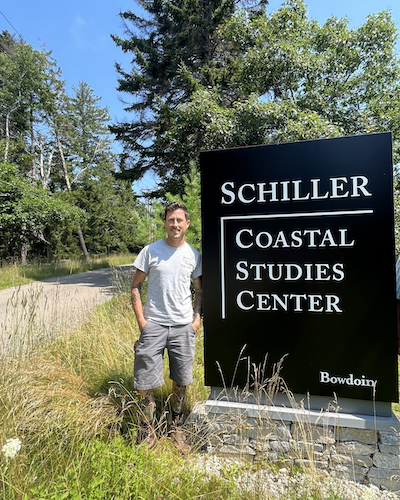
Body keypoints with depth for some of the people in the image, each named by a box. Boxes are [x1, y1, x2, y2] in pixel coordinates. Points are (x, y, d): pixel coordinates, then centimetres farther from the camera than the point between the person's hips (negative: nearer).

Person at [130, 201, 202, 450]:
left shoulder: (193, 255, 4)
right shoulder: (151, 251, -3)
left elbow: (199, 289, 14)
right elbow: (136, 286, 1)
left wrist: (197, 318, 4)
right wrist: (141, 320, -6)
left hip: (183, 326, 2)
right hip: (154, 324, -2)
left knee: (181, 380, 13)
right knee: (146, 381, 3)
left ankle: (177, 427, 34)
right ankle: (147, 430, 25)